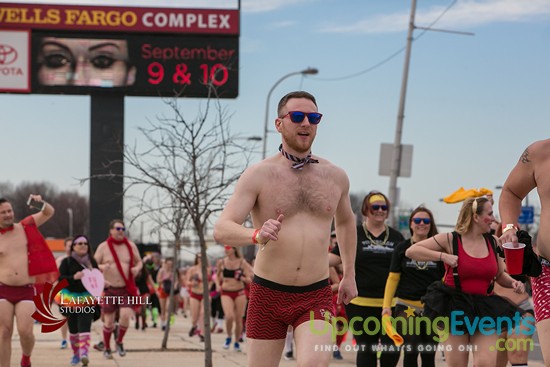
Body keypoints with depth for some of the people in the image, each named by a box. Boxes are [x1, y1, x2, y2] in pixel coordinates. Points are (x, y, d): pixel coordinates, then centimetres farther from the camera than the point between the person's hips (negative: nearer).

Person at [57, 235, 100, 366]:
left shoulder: (92, 262, 8)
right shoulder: (67, 262, 0)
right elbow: (60, 278, -8)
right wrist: (73, 277, -24)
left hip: (87, 299, 1)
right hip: (71, 299, 0)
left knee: (84, 326, -13)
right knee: (73, 328, 7)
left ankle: (84, 352, -22)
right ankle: (75, 354, 21)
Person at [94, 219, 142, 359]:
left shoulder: (131, 245, 4)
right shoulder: (103, 247, 0)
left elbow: (139, 262, 14)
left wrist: (137, 268, -10)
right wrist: (101, 267, -21)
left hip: (127, 289, 0)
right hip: (109, 290, 0)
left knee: (125, 316, -18)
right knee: (108, 321, 2)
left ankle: (119, 342, 8)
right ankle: (107, 348, 23)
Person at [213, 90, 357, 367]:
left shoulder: (336, 177, 7)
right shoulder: (259, 175, -4)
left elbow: (345, 222, 28)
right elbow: (221, 230, -14)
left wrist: (349, 274, 26)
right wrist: (257, 235, -34)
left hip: (316, 296, 1)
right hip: (268, 293, -1)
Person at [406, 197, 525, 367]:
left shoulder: (493, 242, 6)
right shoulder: (450, 240, -6)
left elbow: (500, 275, 19)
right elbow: (411, 251, -7)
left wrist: (513, 283, -2)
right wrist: (442, 256, -17)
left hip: (485, 309, 3)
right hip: (455, 308, -3)